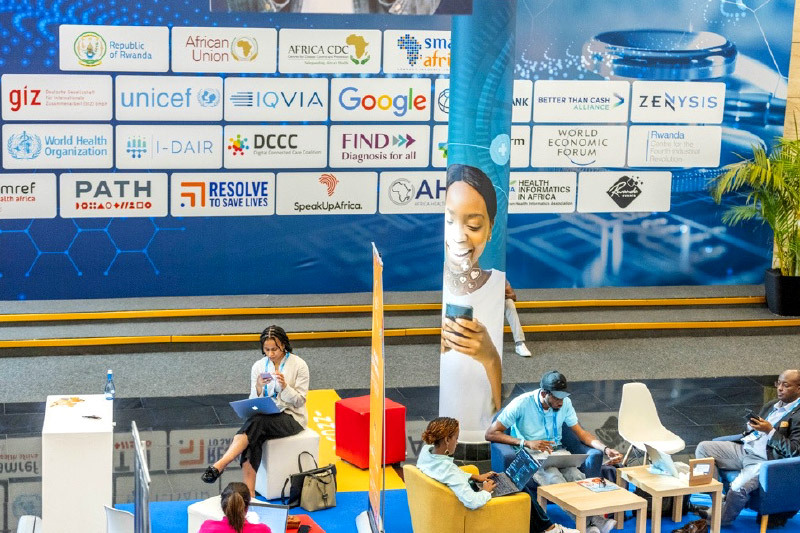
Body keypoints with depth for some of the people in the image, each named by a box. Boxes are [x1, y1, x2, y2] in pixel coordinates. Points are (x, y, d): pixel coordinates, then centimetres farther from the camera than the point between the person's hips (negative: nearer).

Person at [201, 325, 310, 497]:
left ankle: (219, 466, -42)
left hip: (292, 418, -3)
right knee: (253, 441, -32)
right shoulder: (258, 366, 7)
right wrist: (259, 388, -14)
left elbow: (299, 401, -3)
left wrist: (284, 386, -21)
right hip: (265, 417, 3)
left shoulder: (299, 365, -3)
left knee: (256, 422, -34)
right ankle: (249, 495, -39)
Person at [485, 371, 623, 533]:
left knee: (577, 476, -31)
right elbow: (491, 434, -12)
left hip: (557, 452, 4)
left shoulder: (565, 403, 3)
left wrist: (606, 449, -8)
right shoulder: (521, 404, -11)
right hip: (531, 454, -4)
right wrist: (526, 443, -20)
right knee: (556, 480, -36)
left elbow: (581, 433, 10)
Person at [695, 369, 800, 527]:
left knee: (738, 488, -33)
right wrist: (752, 426, 3)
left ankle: (719, 522, -5)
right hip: (744, 449, 9)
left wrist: (770, 431, -20)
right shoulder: (771, 406, 17)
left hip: (765, 461, -9)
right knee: (703, 447, -5)